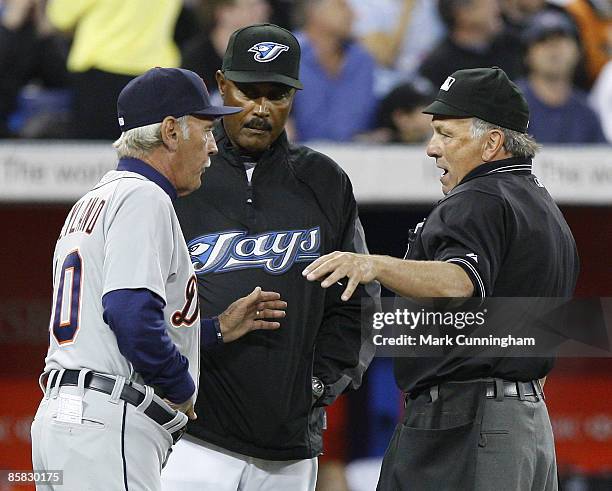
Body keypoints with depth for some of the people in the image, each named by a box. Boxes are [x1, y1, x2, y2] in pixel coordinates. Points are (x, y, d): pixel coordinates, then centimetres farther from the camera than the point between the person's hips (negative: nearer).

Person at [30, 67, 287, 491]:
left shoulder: (92, 202, 24)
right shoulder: (142, 197, -7)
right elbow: (133, 314, -21)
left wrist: (218, 329, 23)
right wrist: (183, 389, -7)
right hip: (107, 426, -10)